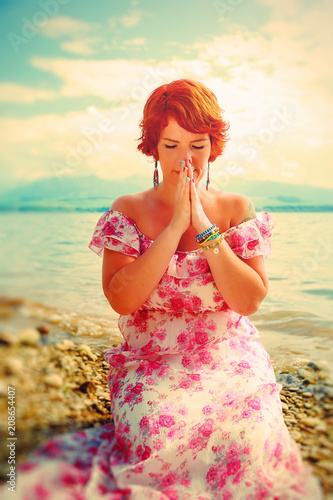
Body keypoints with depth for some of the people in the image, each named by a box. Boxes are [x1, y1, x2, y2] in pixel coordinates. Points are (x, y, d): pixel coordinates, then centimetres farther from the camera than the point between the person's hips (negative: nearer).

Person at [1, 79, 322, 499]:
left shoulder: (236, 208, 3)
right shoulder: (128, 210, 1)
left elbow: (249, 301, -7)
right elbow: (121, 299, -12)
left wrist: (204, 226, -15)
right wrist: (176, 225, -16)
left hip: (229, 358, 1)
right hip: (151, 360, 0)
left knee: (249, 439, -26)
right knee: (159, 435, -29)